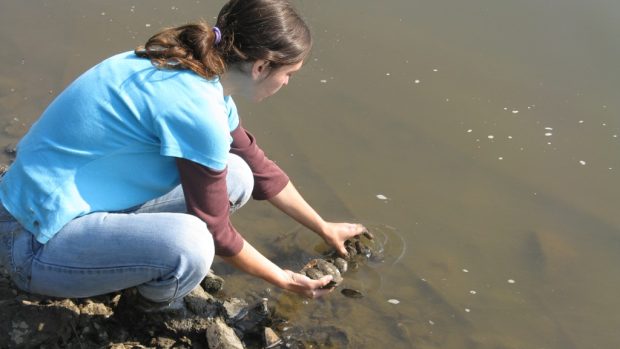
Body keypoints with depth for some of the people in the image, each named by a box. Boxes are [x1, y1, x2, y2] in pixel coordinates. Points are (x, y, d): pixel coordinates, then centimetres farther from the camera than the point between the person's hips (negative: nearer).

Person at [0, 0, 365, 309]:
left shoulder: (197, 72, 1)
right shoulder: (197, 109, -27)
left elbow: (260, 168, 14)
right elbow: (216, 232, -15)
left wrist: (324, 228, 22)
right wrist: (284, 279, 1)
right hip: (38, 241, -9)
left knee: (237, 177, -1)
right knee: (188, 243, -33)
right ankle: (153, 315, 0)